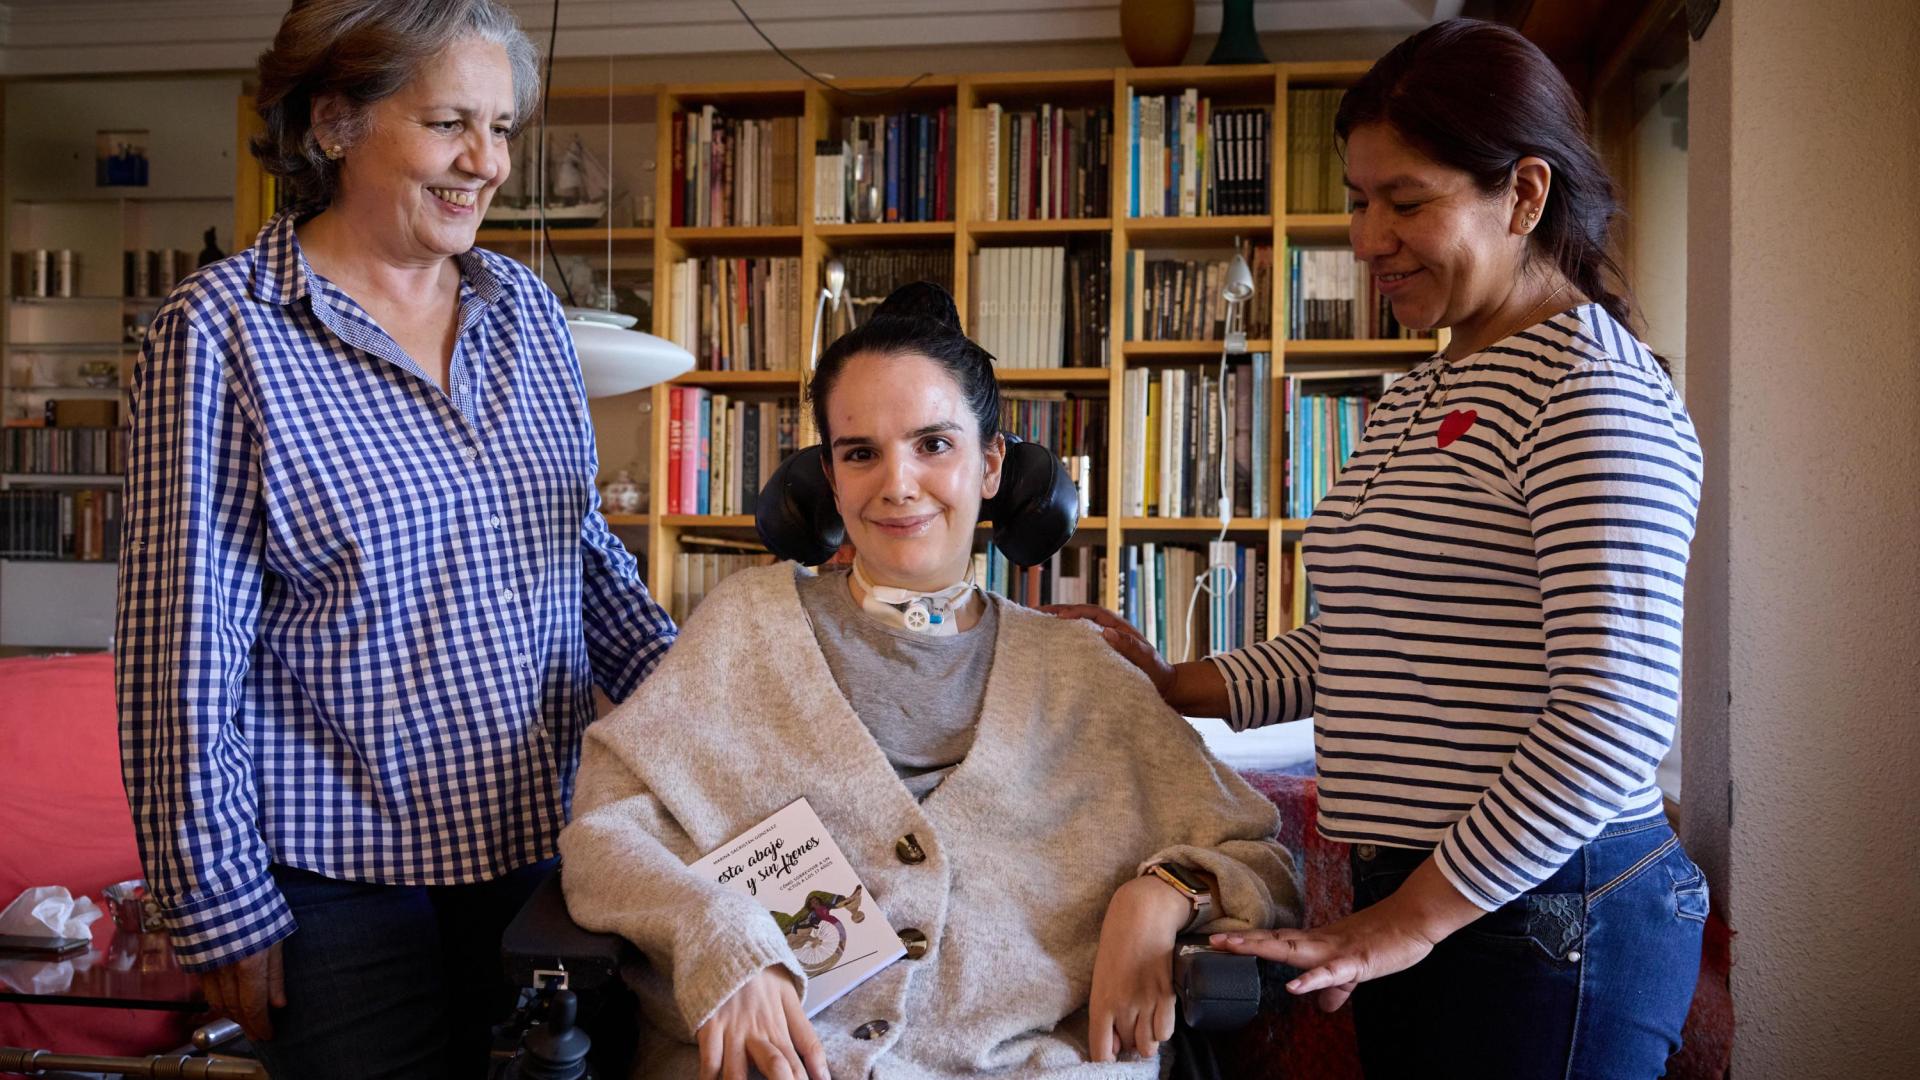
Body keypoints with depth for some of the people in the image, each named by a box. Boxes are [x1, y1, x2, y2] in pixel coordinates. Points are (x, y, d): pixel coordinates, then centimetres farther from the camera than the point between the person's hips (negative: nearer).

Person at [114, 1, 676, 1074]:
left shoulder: (526, 307, 5)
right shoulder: (223, 333, -11)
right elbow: (187, 648, -10)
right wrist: (222, 906, -8)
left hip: (544, 836, 5)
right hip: (348, 880, -5)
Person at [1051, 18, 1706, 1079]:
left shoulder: (1596, 393, -14)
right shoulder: (1413, 401, 14)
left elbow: (1613, 717, -21)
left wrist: (1415, 921, -17)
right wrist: (1173, 687, 7)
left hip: (1551, 918, -8)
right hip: (1409, 904, 8)